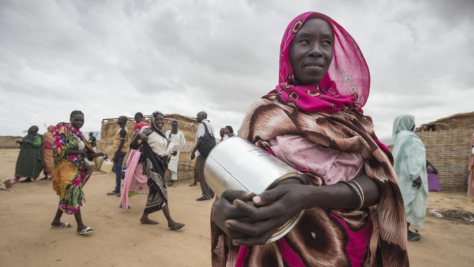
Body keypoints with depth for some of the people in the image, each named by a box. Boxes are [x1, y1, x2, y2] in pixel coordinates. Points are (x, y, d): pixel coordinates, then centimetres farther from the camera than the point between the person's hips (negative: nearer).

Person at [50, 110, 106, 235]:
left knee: (67, 195, 16)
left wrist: (99, 154, -2)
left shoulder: (79, 134, 14)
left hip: (76, 167, 8)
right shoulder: (63, 130, -9)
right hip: (66, 167, -8)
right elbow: (59, 150, -18)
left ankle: (56, 220, 31)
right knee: (74, 194, -11)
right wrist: (79, 152, -17)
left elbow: (86, 154, 12)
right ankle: (80, 226, -9)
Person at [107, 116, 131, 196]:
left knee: (117, 170, -5)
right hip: (120, 151, 10)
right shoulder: (122, 129, 17)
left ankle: (117, 190, 2)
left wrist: (116, 154, -21)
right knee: (115, 169, 17)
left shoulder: (122, 130, -14)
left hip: (120, 152, -10)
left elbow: (122, 143, -20)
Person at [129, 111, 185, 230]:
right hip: (152, 164, -8)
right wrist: (138, 135, -30)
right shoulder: (148, 131, -7)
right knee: (161, 191, -11)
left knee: (155, 190, 13)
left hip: (161, 163, 9)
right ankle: (170, 222, -8)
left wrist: (172, 152, 4)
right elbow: (134, 145, -11)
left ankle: (144, 217, 28)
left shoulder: (163, 133, 14)